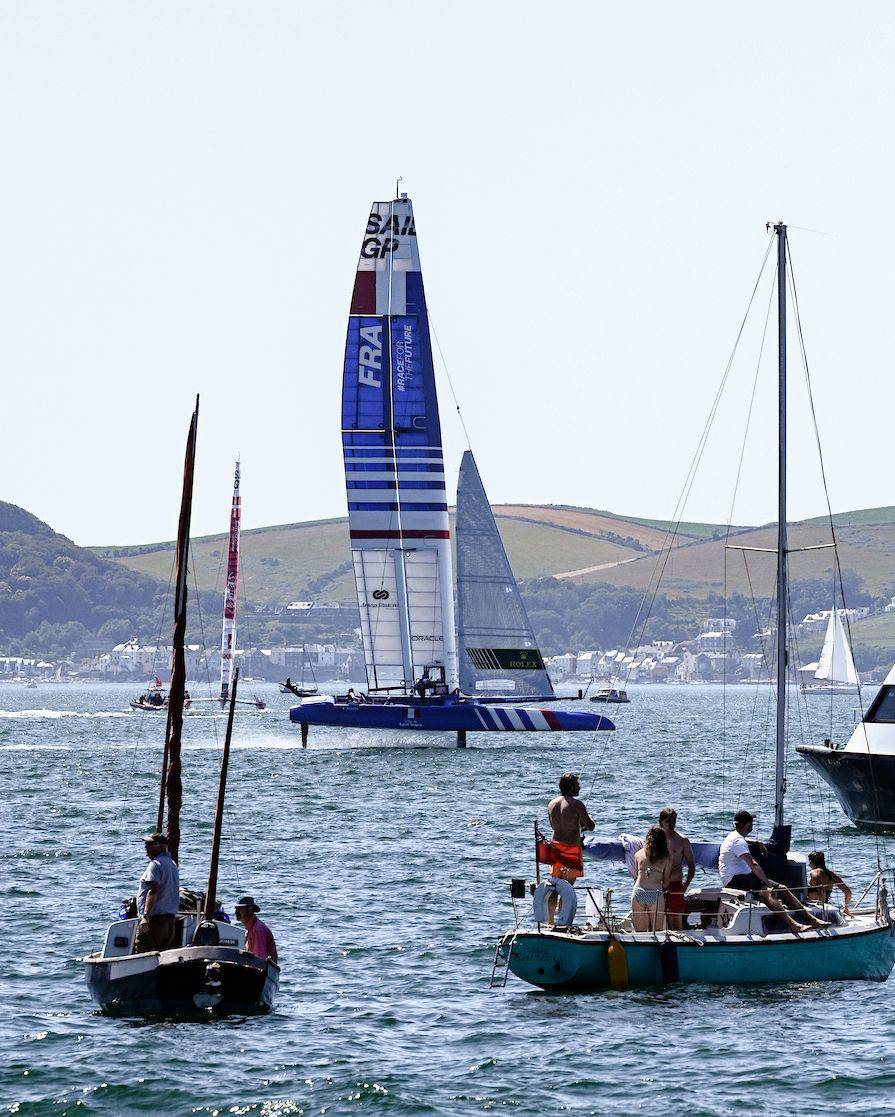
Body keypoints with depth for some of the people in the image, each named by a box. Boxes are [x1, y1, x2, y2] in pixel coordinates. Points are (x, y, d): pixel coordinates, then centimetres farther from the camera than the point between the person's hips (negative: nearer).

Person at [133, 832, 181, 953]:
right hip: (171, 918, 9)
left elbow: (153, 891, -22)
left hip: (154, 919, -9)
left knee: (141, 953, -10)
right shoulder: (173, 864, 19)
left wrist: (145, 916, -27)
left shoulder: (155, 864, -11)